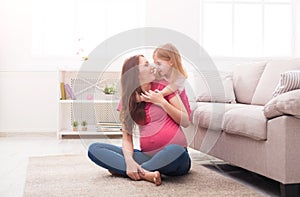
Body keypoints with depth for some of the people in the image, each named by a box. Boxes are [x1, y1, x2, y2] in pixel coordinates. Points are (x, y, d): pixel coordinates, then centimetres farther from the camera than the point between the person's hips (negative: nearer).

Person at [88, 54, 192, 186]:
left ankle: (119, 169, -21)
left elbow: (185, 122, 2)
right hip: (147, 155, 2)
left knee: (175, 151, -40)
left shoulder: (163, 87, 3)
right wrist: (129, 160, -18)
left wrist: (162, 101, -8)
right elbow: (127, 136, 1)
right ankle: (144, 174, -27)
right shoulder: (127, 100, 9)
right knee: (94, 149, -10)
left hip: (175, 156, -2)